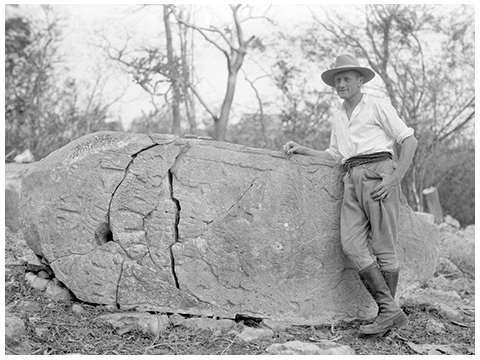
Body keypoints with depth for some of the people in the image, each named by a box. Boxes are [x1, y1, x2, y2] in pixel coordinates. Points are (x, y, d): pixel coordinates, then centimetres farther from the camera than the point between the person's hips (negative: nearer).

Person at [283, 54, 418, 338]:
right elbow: (334, 155, 29)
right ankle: (392, 311, -10)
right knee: (352, 244, -11)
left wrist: (394, 178, -10)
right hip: (352, 179, 6)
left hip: (377, 172, -6)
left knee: (383, 246, -7)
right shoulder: (338, 117, 26)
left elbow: (410, 141, 1)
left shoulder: (377, 106, 6)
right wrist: (301, 150, 16)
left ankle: (387, 312, 1)